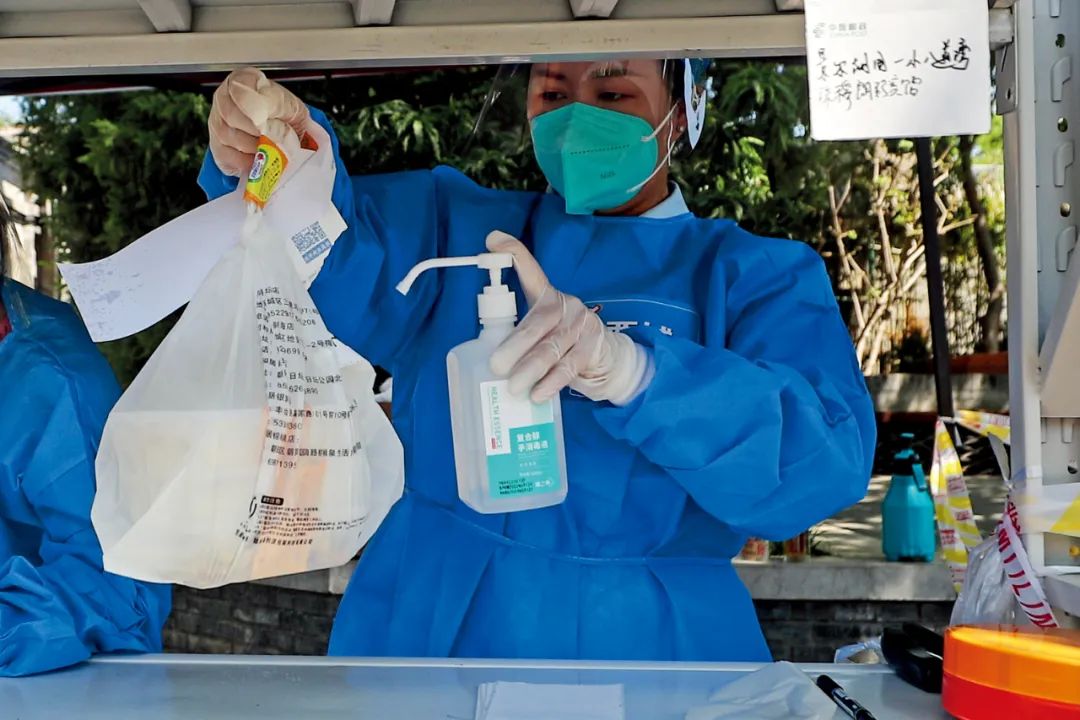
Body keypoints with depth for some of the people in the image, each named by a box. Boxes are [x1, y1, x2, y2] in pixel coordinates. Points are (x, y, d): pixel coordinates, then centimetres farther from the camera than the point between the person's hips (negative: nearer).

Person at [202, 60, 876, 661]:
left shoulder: (759, 274, -3)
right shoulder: (454, 222, 7)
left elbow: (827, 458, -20)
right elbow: (337, 267, -12)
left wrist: (635, 372, -35)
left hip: (643, 642, -2)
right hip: (426, 622, 2)